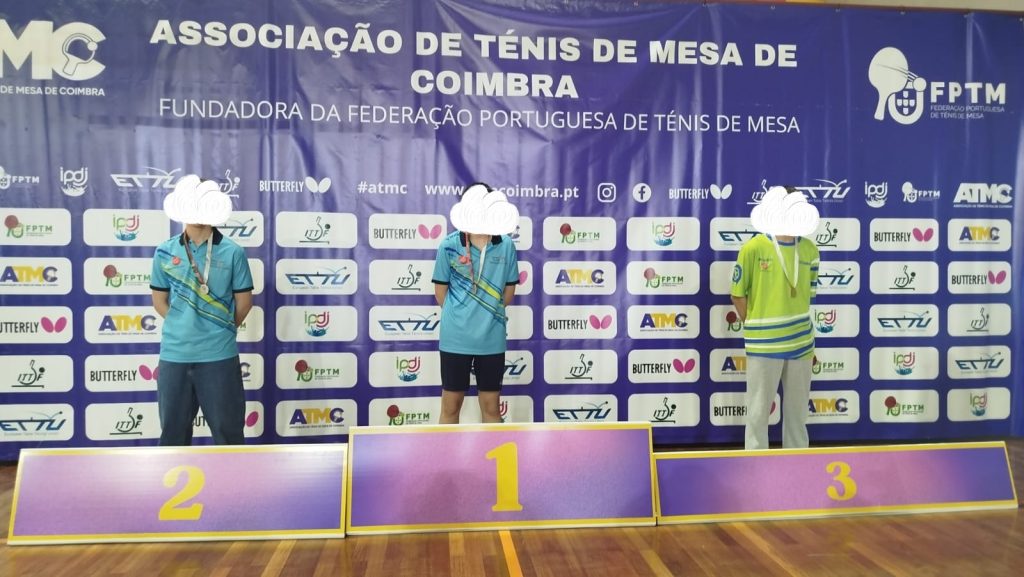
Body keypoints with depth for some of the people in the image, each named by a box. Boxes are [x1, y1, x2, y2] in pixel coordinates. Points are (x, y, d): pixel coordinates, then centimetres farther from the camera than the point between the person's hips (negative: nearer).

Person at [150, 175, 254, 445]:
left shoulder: (232, 252, -4)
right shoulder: (165, 252, 3)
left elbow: (244, 301, 3)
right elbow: (159, 301, 12)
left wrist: (221, 330, 9)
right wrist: (182, 326, 6)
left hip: (219, 355, -2)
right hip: (174, 354, 2)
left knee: (227, 427, 7)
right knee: (173, 427, 13)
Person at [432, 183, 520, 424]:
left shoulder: (506, 245, -6)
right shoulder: (449, 245, -10)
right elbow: (441, 289, 2)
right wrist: (458, 316, 10)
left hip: (492, 338, 1)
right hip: (455, 337, -1)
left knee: (491, 406, 13)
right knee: (451, 405, 11)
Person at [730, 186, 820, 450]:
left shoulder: (809, 249, 4)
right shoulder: (753, 248, -11)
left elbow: (807, 294, 14)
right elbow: (738, 295, -3)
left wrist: (808, 338, 14)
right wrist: (756, 329, 3)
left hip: (801, 342, 5)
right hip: (764, 343, -4)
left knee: (798, 410, 15)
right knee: (759, 411, 5)